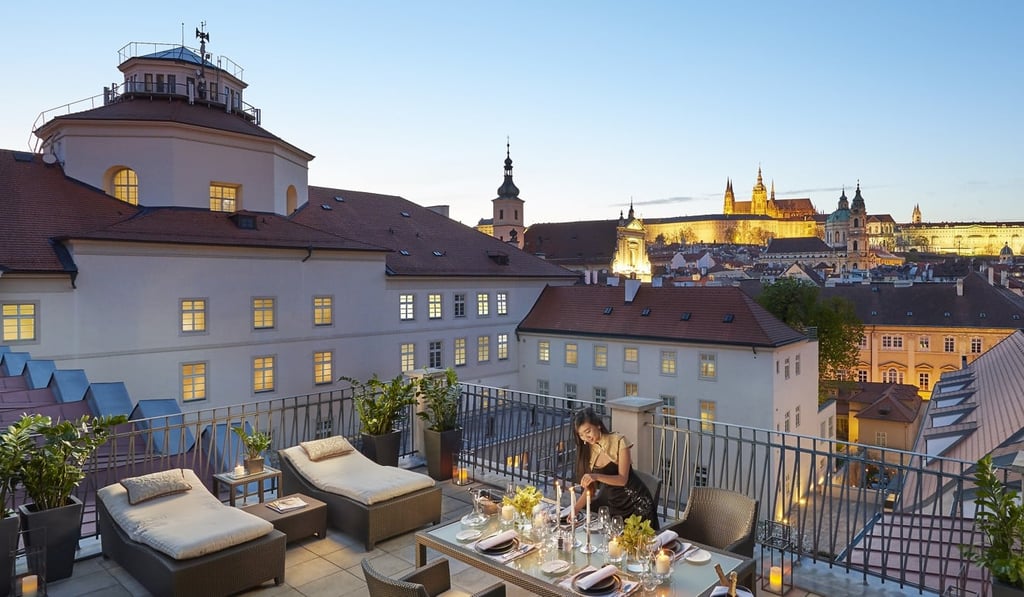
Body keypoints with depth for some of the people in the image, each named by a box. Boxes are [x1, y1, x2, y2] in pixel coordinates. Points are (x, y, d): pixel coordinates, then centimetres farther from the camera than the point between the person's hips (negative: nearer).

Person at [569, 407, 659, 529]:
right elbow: (590, 490, -4)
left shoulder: (619, 441, -19)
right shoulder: (586, 451, -4)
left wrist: (597, 476, -38)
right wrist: (574, 510, -18)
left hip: (636, 501, -4)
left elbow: (623, 479, -23)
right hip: (611, 503, 4)